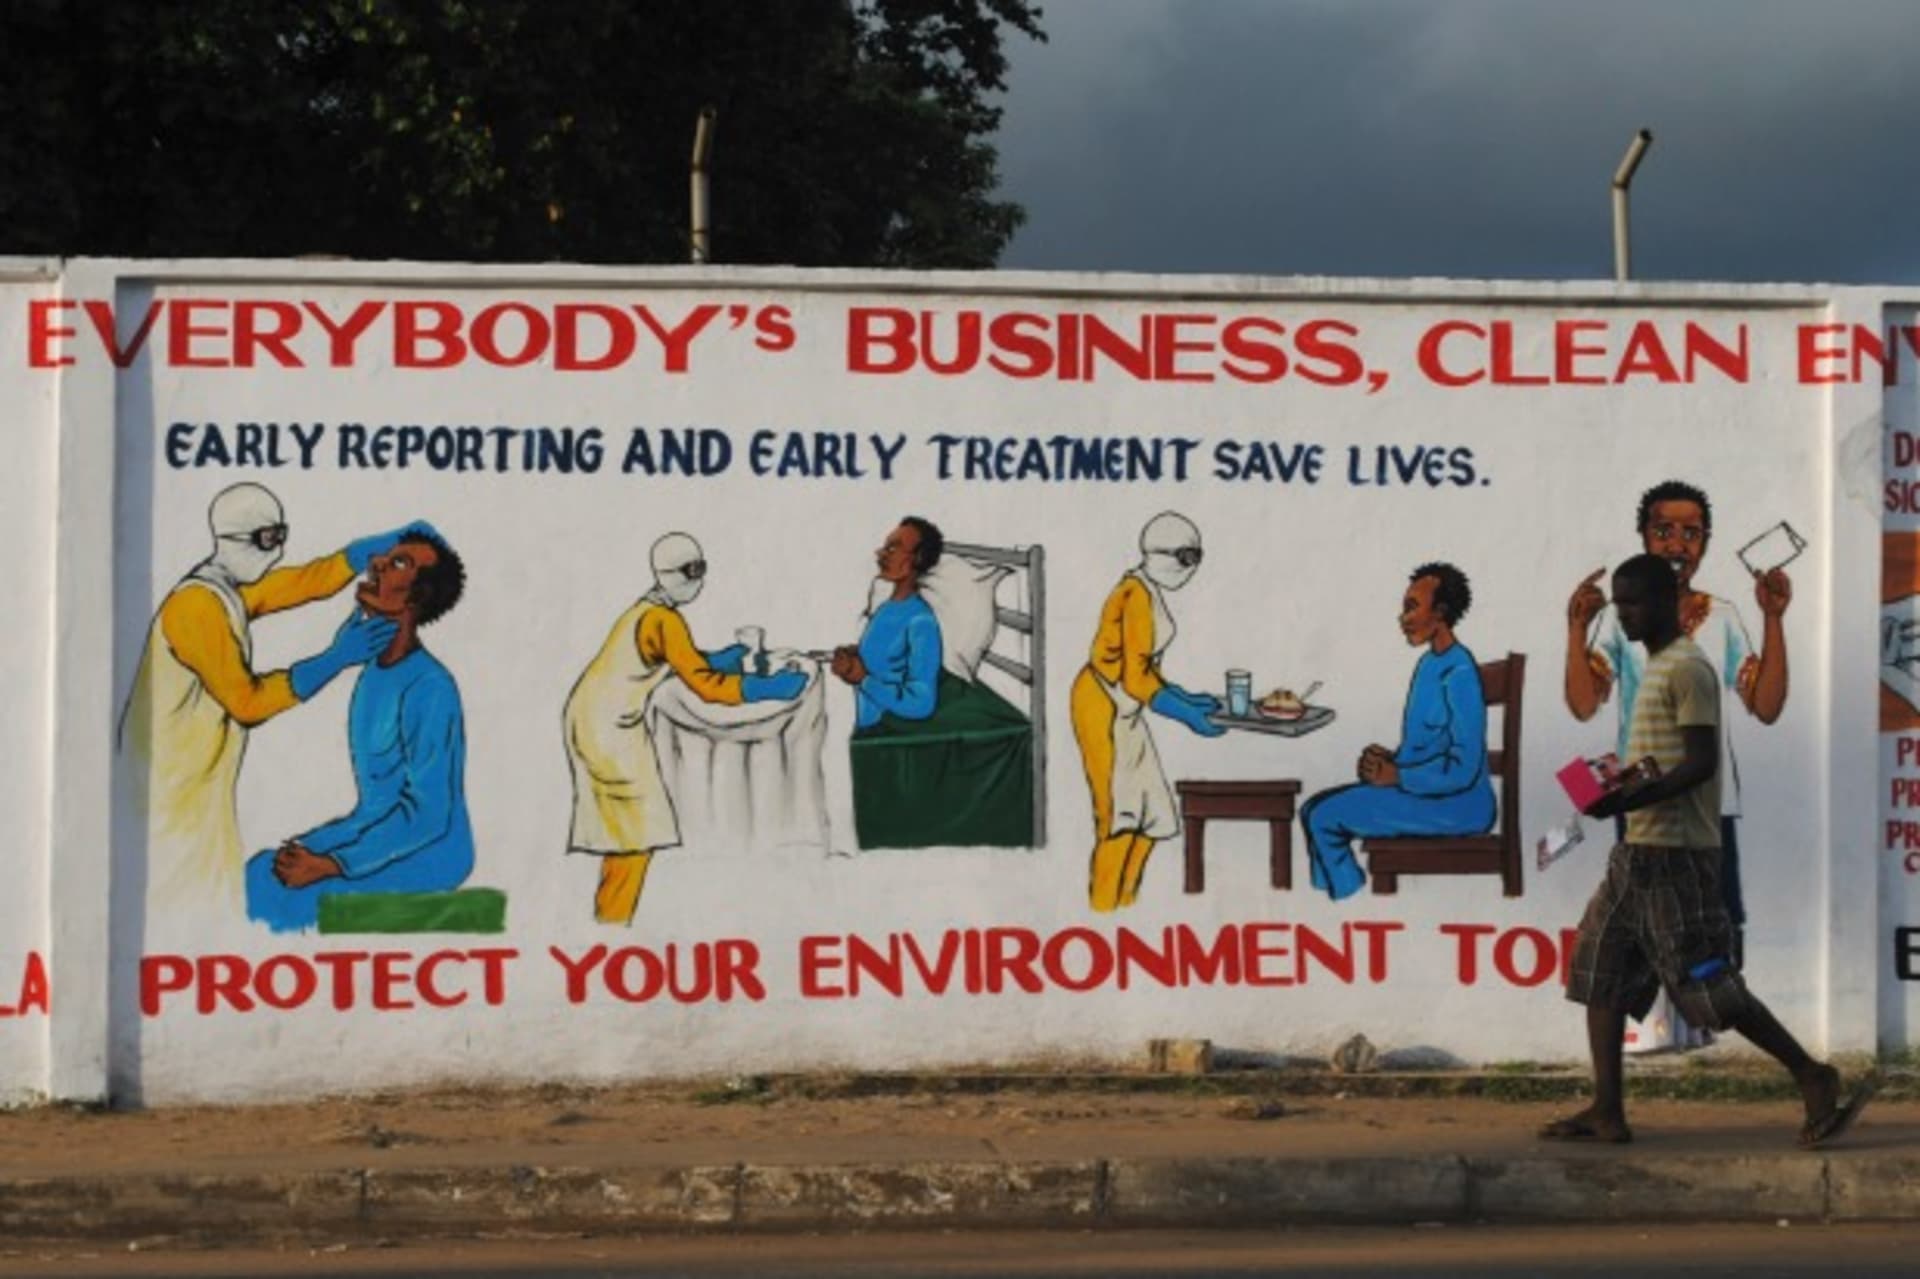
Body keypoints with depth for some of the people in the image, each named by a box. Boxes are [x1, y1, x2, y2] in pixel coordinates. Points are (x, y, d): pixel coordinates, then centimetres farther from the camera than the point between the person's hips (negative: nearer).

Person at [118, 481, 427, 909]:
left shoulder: (234, 589, 6)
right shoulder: (199, 606, -22)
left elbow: (314, 578, 8)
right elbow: (247, 701, -21)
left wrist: (395, 540, -3)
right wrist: (337, 659, -22)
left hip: (198, 781, 9)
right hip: (175, 782, -9)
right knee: (196, 902, -6)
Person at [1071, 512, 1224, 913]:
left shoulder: (1148, 593, 10)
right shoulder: (1138, 597, -20)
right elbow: (1136, 678, -22)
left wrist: (1187, 698, 16)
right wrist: (1188, 716, -17)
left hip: (1121, 711, 10)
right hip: (1103, 705, -10)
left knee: (1153, 812, 12)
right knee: (1120, 812, -8)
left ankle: (1122, 909, 18)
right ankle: (1102, 912, -2)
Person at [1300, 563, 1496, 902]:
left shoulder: (1459, 674, -19)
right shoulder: (1429, 663, 12)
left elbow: (1463, 770, -23)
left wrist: (1396, 775, -15)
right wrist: (1390, 760, 2)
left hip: (1456, 806, -10)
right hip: (1420, 791, 10)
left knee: (1325, 818, -15)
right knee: (1315, 809, 6)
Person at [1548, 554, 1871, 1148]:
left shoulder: (1686, 668, -12)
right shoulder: (1656, 667, 17)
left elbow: (1700, 762, -19)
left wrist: (1630, 800, -25)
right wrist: (1616, 790, 10)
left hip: (1675, 853, -10)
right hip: (1639, 849, 10)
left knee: (1705, 982, -10)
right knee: (1599, 971, 7)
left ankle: (1812, 1077, -2)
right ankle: (1607, 1111, 8)